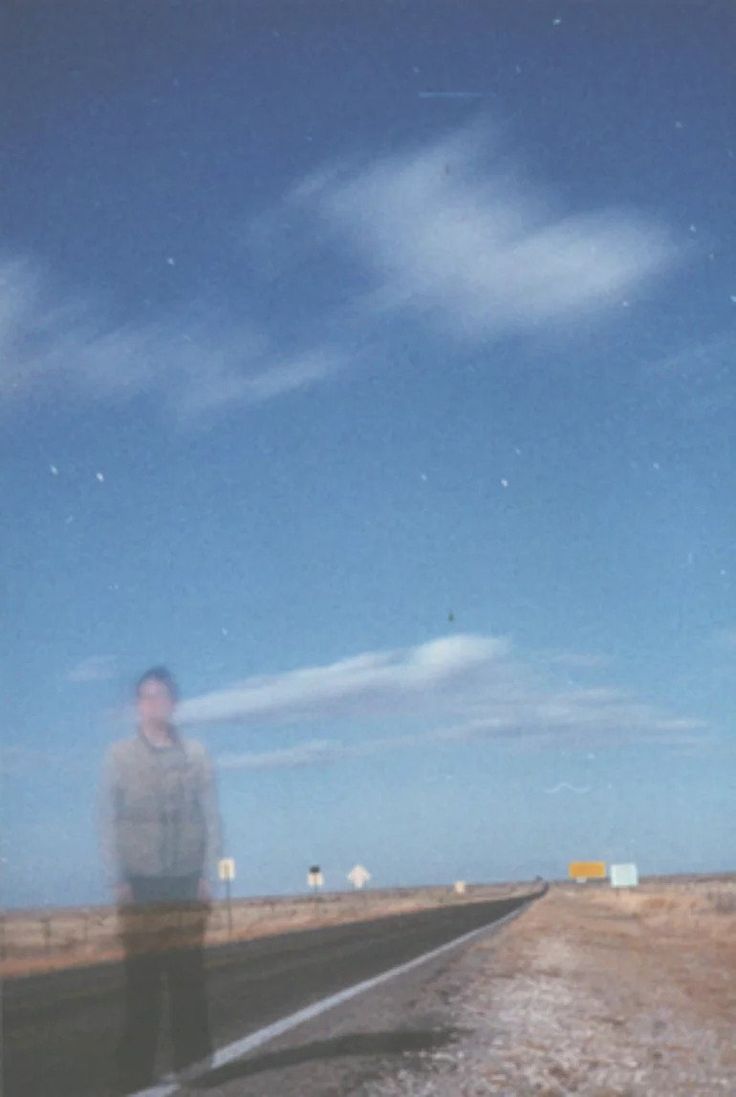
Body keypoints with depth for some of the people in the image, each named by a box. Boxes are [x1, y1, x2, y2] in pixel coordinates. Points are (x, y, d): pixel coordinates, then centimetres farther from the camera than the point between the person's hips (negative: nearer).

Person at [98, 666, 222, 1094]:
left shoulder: (196, 754, 3)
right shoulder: (119, 755, 1)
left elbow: (212, 818, 3)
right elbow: (108, 820, 0)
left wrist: (208, 876, -3)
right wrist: (117, 880, -6)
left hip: (188, 883, 1)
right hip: (140, 884, -1)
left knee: (189, 979, 4)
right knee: (142, 981, 1)